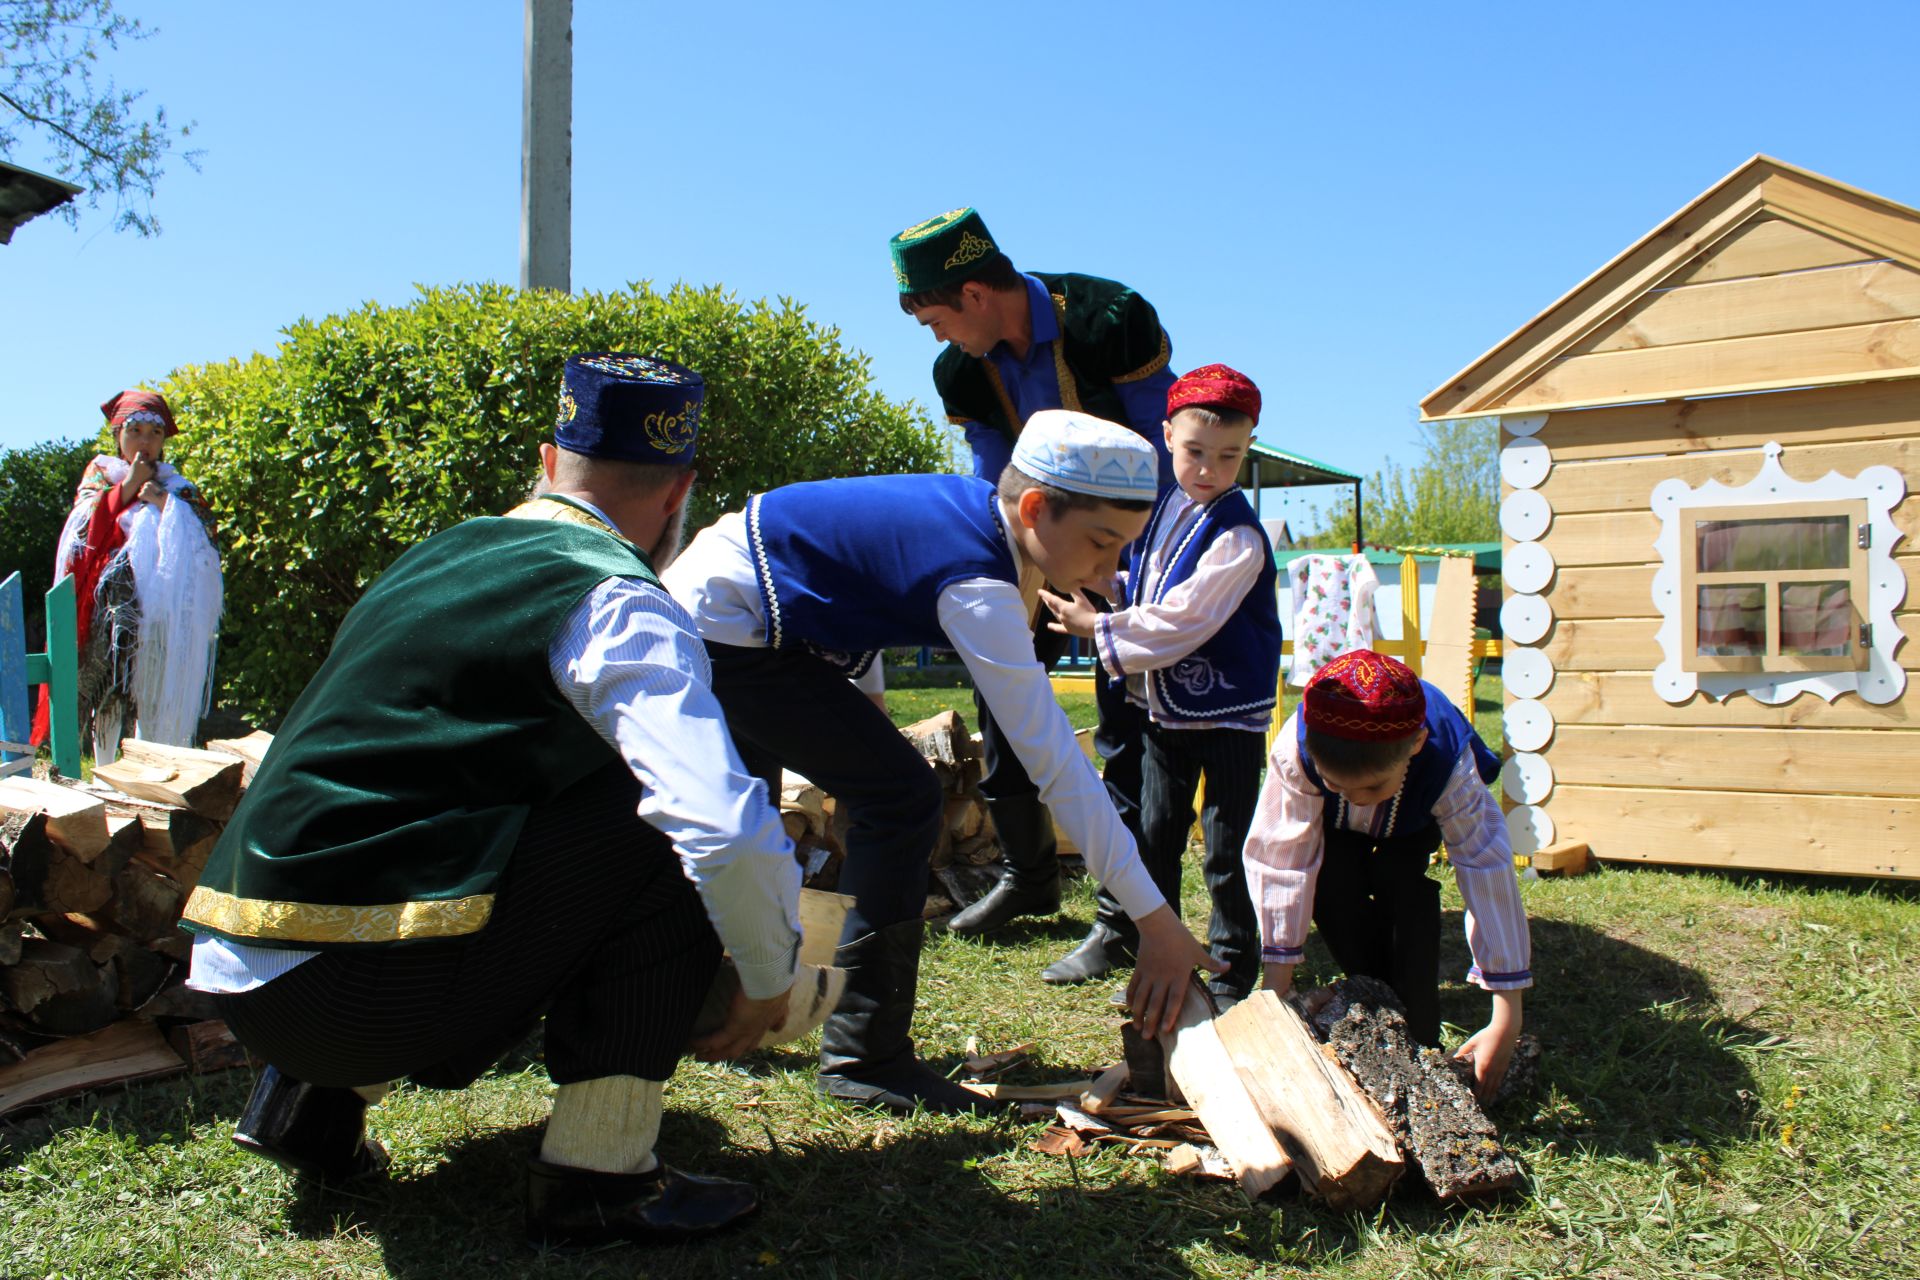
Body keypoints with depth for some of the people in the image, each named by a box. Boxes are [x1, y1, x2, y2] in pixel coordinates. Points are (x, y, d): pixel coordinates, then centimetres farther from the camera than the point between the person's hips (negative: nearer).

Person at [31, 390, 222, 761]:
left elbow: (204, 538, 1)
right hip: (105, 607, 2)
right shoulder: (99, 474, 18)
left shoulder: (175, 487, 14)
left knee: (155, 696, -10)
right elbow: (85, 528, 2)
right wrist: (127, 487, -1)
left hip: (156, 611, -2)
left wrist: (164, 504, -9)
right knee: (105, 694, 1)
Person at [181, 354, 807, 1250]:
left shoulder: (441, 556, 18)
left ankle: (313, 1098, 18)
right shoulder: (618, 604, -8)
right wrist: (770, 981, 1)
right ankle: (596, 1177, 0)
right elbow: (733, 832, -20)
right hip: (358, 992, -9)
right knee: (671, 836, -4)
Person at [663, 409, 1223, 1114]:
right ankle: (865, 1054, -4)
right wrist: (1156, 921, -27)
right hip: (729, 628, -10)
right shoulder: (977, 586, -28)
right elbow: (1055, 762, -30)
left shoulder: (973, 503, -3)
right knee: (901, 799, -13)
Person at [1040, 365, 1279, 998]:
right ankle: (1117, 936, 29)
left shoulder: (1236, 536, -19)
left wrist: (1099, 629, -15)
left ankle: (1234, 972, 14)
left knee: (1226, 851, 1)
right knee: (1154, 832, 17)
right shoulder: (1162, 507, 6)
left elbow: (1181, 621, -22)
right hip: (1166, 705, 7)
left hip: (1229, 711, -7)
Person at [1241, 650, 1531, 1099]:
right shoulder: (1295, 751, -43)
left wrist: (1506, 1021, -39)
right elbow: (1284, 859, -35)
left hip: (1416, 819, 0)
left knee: (1398, 877, -28)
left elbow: (1488, 873, -39)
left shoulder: (1449, 765, -42)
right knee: (1330, 882, -26)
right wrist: (1275, 985, -32)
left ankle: (1417, 1035, -12)